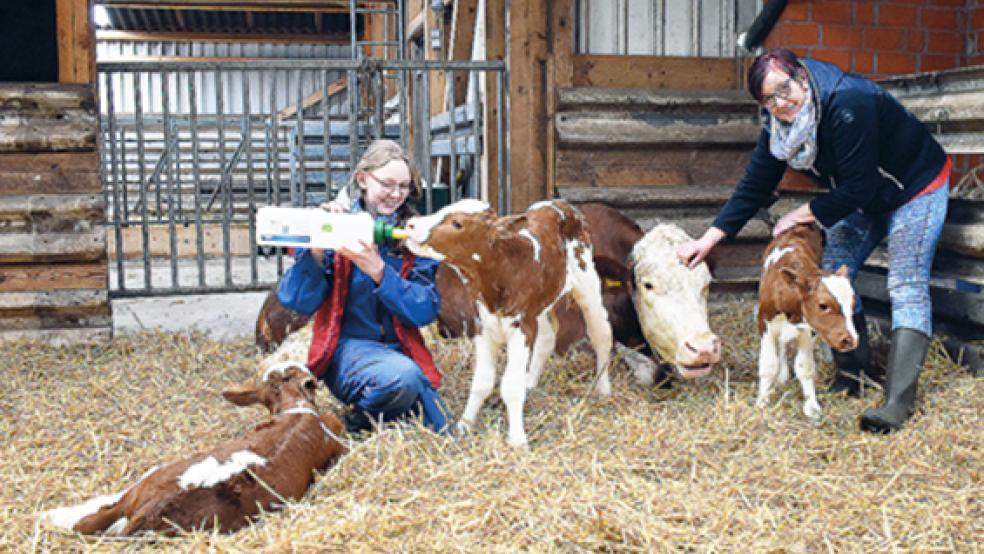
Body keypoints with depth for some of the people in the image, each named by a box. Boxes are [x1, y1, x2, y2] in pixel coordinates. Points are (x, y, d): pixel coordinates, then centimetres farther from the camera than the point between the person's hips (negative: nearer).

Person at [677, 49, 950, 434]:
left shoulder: (847, 105, -35)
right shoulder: (779, 125, -11)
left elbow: (858, 188, -32)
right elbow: (755, 186, -8)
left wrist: (803, 215, -20)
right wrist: (709, 238, -14)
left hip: (916, 187, -8)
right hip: (864, 198, 8)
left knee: (907, 287, -16)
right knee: (834, 272, 2)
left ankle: (898, 401, -23)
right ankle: (853, 374, 13)